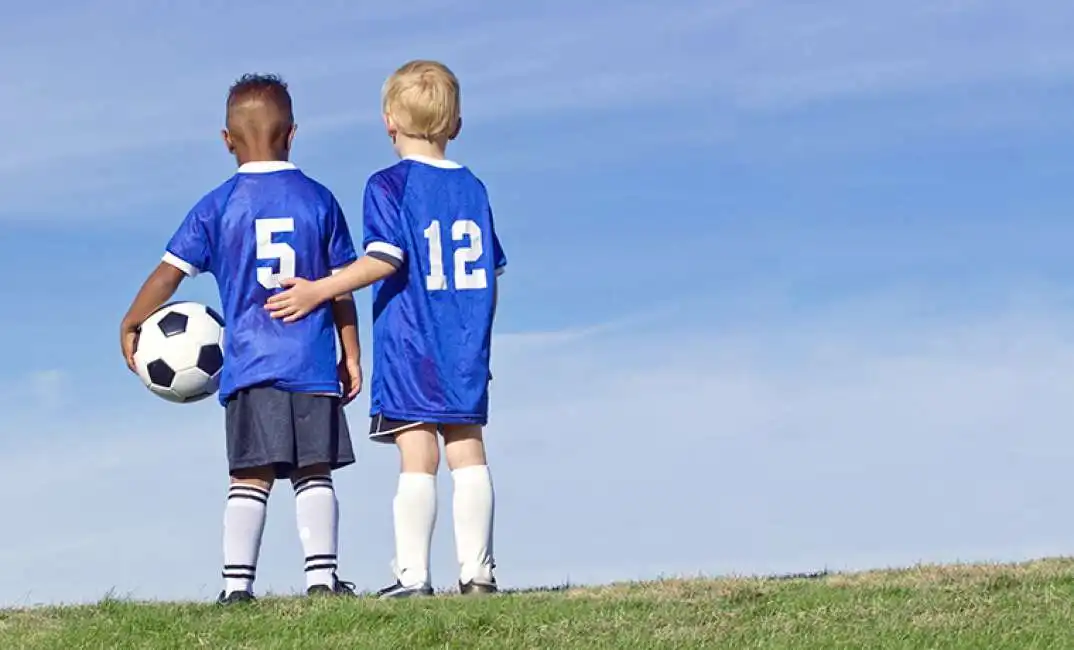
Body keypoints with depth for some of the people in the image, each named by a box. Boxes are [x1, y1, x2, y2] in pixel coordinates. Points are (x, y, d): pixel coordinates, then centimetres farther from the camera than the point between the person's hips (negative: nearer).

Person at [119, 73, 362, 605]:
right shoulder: (319, 201, 4)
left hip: (249, 366, 0)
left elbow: (168, 273, 3)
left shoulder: (217, 207, 3)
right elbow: (341, 287, 5)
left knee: (251, 478, 0)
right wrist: (352, 355, 12)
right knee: (315, 473, 4)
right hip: (313, 365, 0)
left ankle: (237, 582, -5)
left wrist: (129, 327, 15)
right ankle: (322, 574, -4)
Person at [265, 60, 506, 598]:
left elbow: (385, 258, -17)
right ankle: (477, 571, 4)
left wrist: (318, 291, -12)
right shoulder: (473, 188, 12)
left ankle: (413, 575, -8)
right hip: (466, 351, 5)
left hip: (408, 347, -5)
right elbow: (491, 271, 14)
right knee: (469, 452, 6)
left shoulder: (388, 185, -5)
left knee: (417, 458, -7)